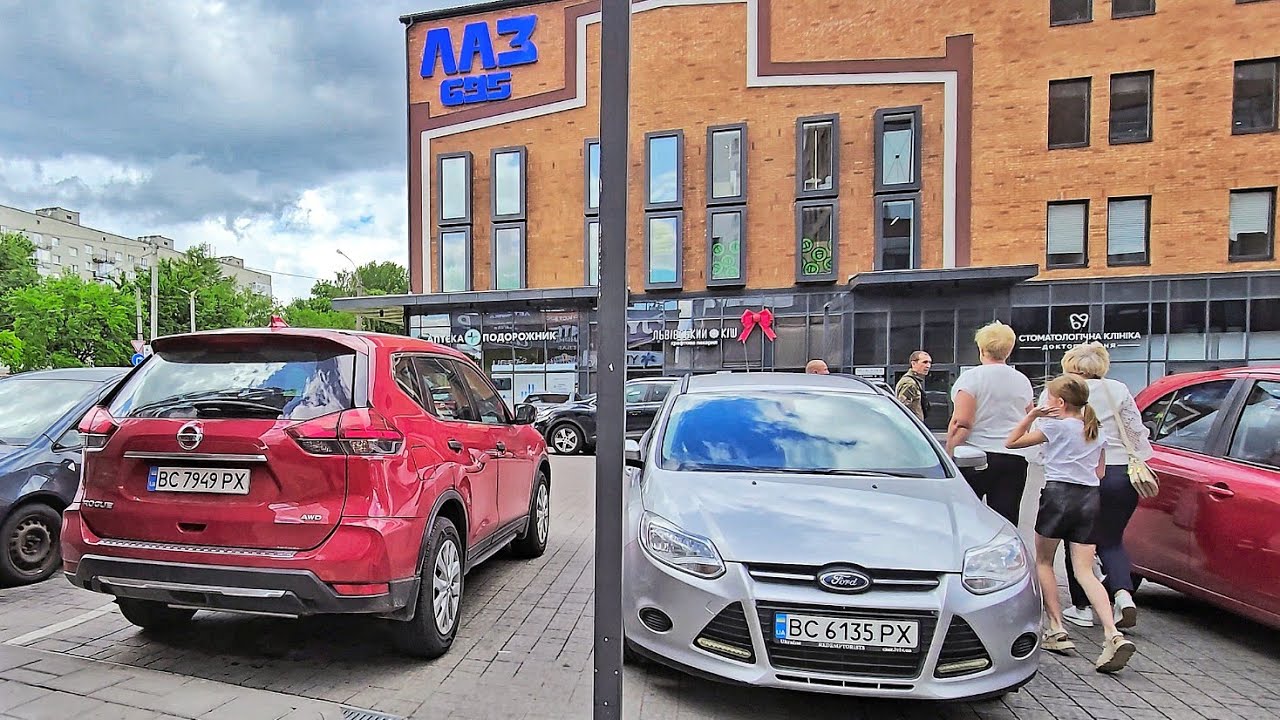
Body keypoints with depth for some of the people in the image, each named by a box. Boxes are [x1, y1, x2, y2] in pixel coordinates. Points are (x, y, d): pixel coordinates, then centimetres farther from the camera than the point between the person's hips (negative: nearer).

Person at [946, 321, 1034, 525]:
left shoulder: (971, 377, -7)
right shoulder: (1023, 381, 11)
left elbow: (961, 423, -13)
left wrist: (948, 454, -8)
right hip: (1014, 459, 5)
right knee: (1006, 522, 2)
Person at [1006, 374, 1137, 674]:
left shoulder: (1055, 426, -2)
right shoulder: (1097, 432, 17)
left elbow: (1011, 442, 0)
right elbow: (1100, 472, 21)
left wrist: (1032, 416, 3)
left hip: (1058, 494, -6)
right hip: (1091, 498, 6)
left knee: (1043, 562, 10)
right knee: (1085, 572, 3)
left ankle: (1056, 630, 7)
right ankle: (1114, 635, -14)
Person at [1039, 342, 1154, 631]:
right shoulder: (1118, 390, 6)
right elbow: (1137, 432, 6)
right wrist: (1141, 465, 16)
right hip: (1122, 474, 3)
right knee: (1111, 540, 18)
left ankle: (1082, 607, 17)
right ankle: (1123, 593, -2)